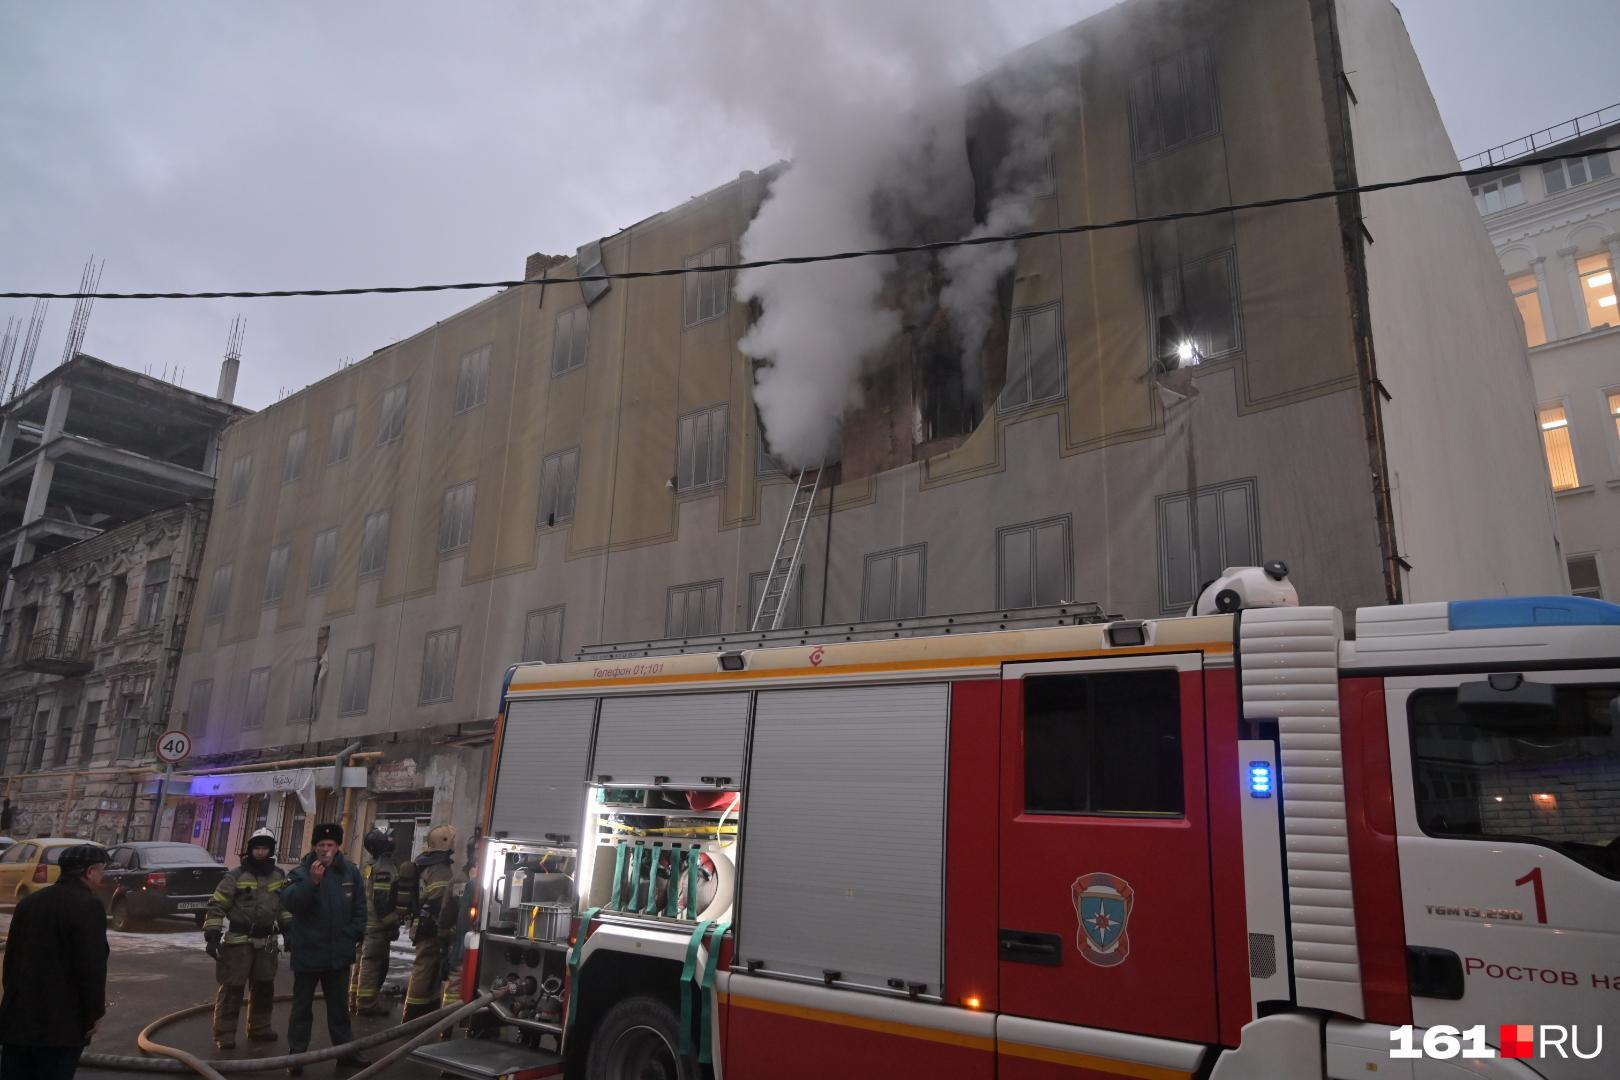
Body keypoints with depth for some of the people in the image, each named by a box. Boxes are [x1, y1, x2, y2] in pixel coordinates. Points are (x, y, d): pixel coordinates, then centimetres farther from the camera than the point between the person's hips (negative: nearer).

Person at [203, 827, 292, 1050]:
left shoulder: (279, 876, 7)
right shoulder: (236, 876, -8)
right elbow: (216, 906, -9)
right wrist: (212, 936, -16)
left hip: (266, 942, 5)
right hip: (238, 941, -5)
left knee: (265, 987, 13)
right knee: (232, 988, -4)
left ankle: (259, 1028, 27)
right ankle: (224, 1034, 7)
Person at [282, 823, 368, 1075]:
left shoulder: (350, 872, 2)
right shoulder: (301, 872, -9)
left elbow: (359, 907, 9)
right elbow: (289, 902, -23)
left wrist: (357, 934, 2)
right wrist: (312, 881, -33)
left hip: (339, 952, 3)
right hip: (308, 951, -3)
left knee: (339, 1005, 14)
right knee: (302, 1005, 8)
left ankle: (345, 1050, 23)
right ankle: (296, 1053, 17)